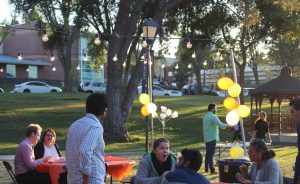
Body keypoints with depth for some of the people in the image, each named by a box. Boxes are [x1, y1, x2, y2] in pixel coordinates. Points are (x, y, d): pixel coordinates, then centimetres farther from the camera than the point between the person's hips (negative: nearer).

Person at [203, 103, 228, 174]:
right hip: (212, 138, -9)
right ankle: (212, 170, -10)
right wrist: (228, 125, -5)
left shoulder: (206, 116, 14)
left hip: (207, 138, 9)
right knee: (211, 154, -9)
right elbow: (220, 125, -18)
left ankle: (206, 168, 19)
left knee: (208, 153, 14)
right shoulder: (213, 116, -14)